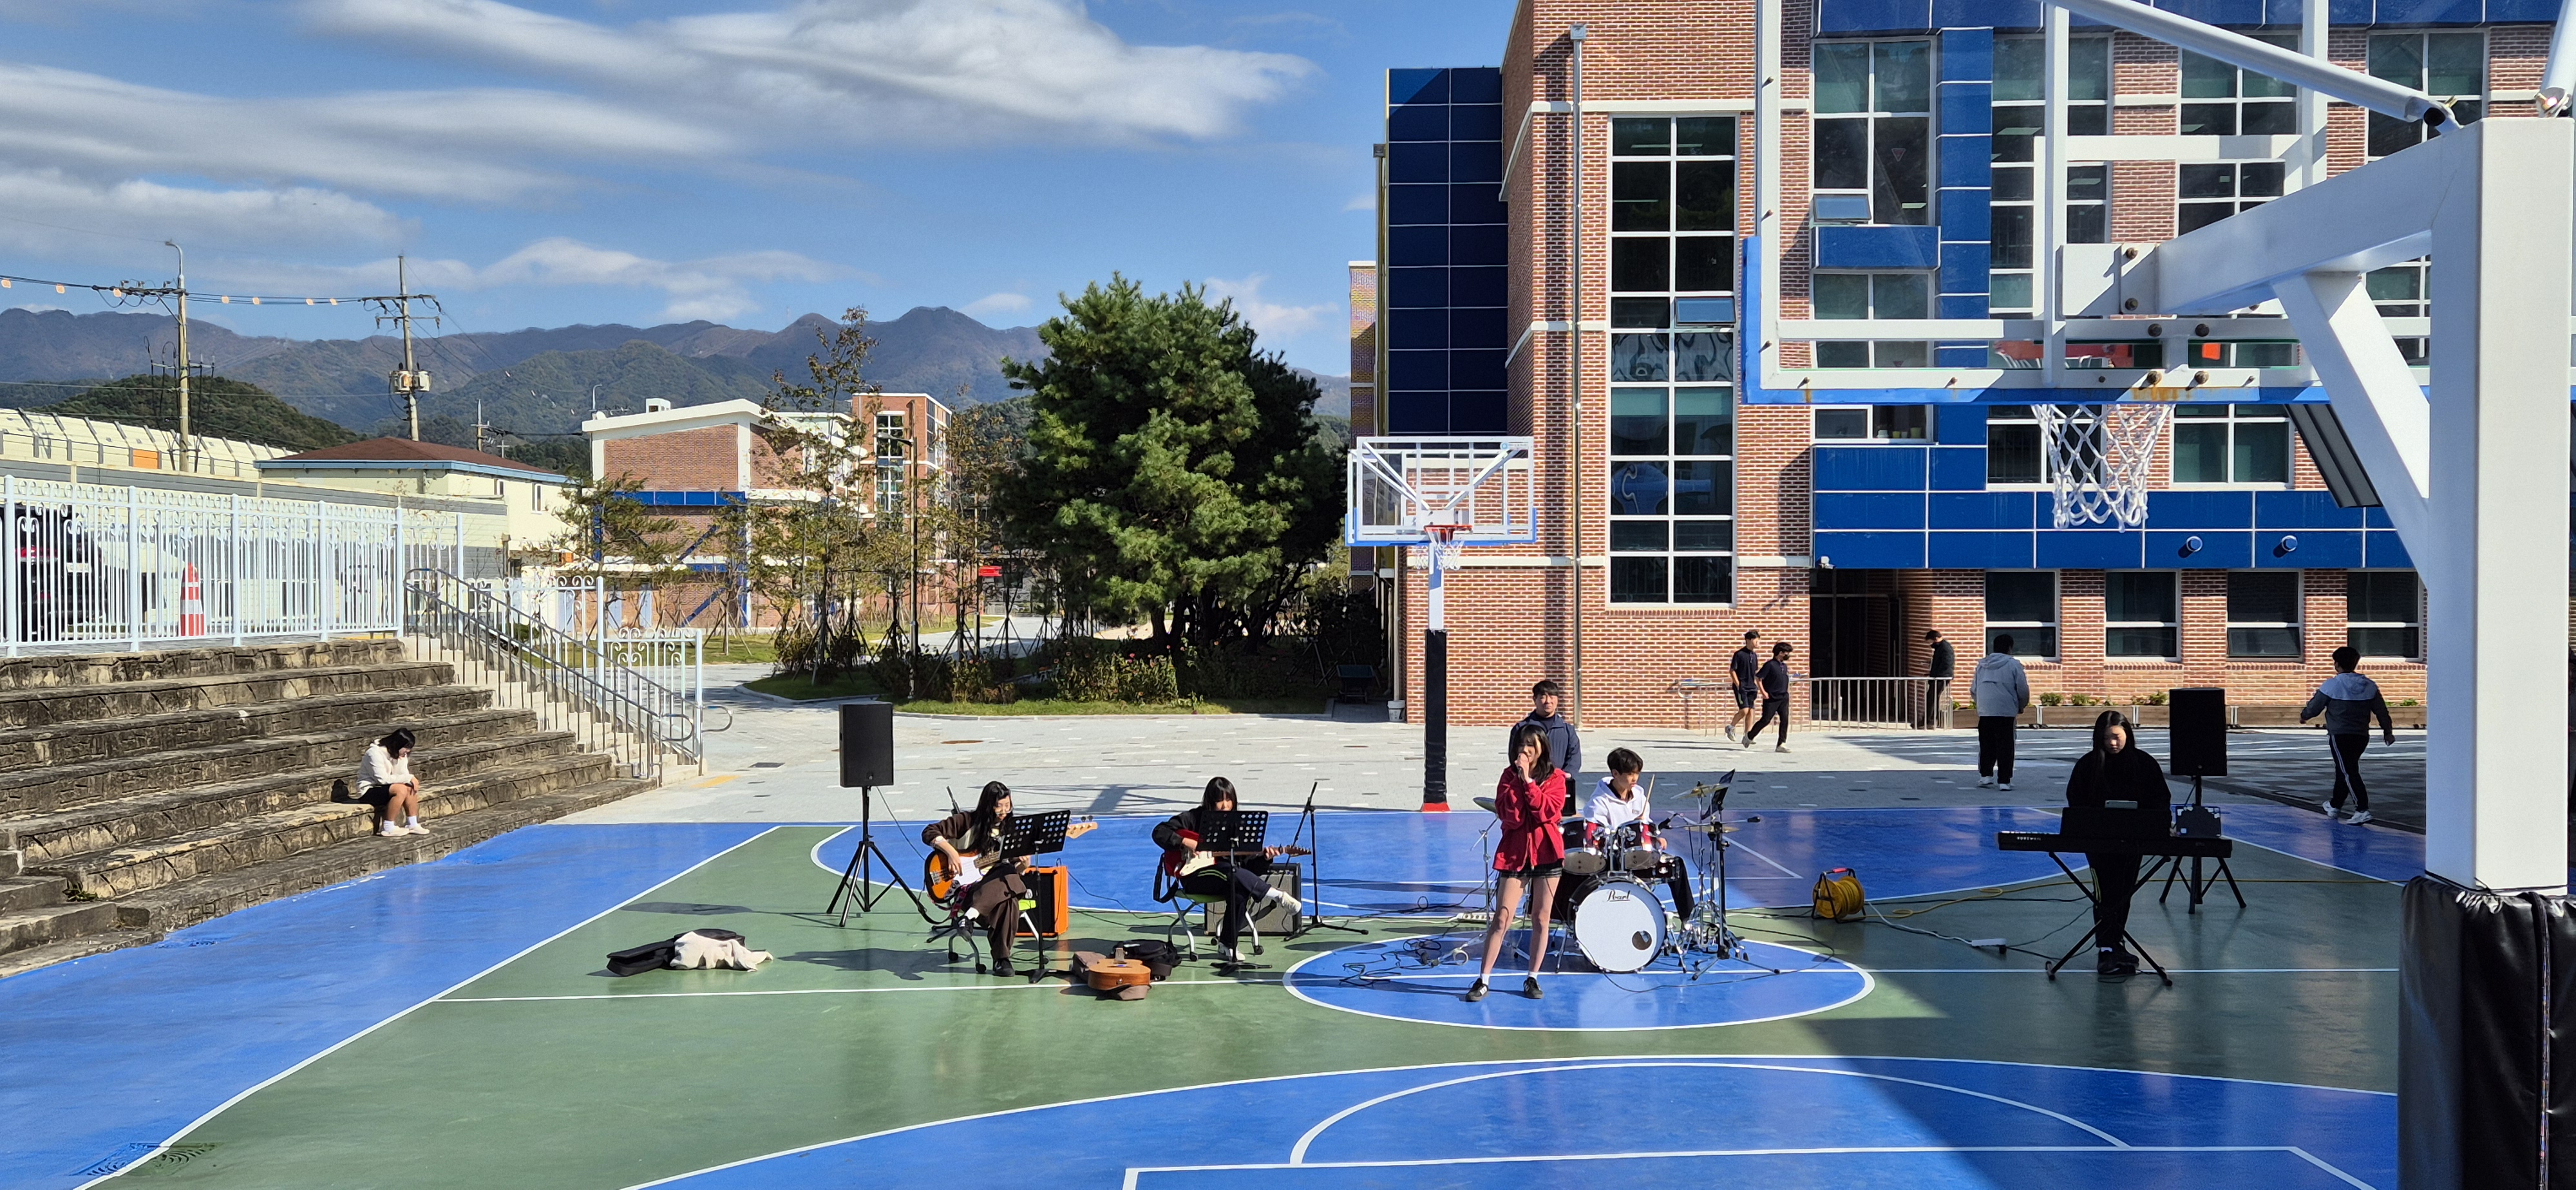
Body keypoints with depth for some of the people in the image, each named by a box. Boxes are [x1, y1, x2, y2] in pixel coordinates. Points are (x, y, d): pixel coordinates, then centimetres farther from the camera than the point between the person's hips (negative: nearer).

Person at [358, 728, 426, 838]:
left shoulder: (401, 754, 5)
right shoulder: (375, 753, -21)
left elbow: (404, 774, -1)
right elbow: (382, 779, -27)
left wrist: (412, 780, -24)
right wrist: (408, 778, -27)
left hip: (383, 788, 9)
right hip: (368, 791, -9)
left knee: (410, 788, -11)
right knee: (400, 789, -29)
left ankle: (412, 825, -5)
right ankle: (388, 829, -24)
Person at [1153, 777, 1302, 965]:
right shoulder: (1193, 818, 1)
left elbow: (1247, 859, 9)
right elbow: (1160, 832, -5)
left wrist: (1264, 857, -11)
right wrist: (1186, 842, -17)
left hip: (1228, 876, 4)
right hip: (1195, 875, -4)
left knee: (1240, 894, -33)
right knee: (1231, 872, -37)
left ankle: (1227, 944, -16)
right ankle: (1277, 896, -31)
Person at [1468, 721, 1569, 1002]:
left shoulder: (1555, 778, 3)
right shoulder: (1509, 776, 4)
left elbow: (1549, 811, -14)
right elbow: (1509, 816, -9)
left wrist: (1528, 782, -16)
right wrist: (1519, 779, -15)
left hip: (1547, 852, 0)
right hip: (1515, 852, 0)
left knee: (1540, 919, 5)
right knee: (1502, 919, -3)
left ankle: (1532, 979, 16)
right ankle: (1483, 980, 0)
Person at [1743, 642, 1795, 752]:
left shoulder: (1785, 666, 12)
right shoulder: (1770, 665, -11)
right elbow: (1758, 678, -12)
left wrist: (1785, 692, 18)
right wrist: (1763, 692, -16)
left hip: (1783, 698, 7)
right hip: (1771, 698, -7)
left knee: (1785, 720, -4)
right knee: (1766, 720, -2)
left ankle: (1781, 745, -3)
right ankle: (1749, 736, 19)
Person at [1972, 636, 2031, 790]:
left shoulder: (1982, 664, 12)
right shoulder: (2013, 665, -3)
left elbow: (1974, 690, 16)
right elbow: (2023, 690, -3)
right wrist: (2021, 707, 14)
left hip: (1984, 712, 4)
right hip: (2006, 712, -4)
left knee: (1986, 746, 14)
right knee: (2005, 747, 0)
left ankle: (1985, 775, 10)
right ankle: (2004, 780, -1)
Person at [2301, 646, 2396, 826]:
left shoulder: (2332, 685, -9)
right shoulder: (2369, 686, 5)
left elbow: (2315, 707, 0)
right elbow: (2381, 710, 10)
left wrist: (2304, 715, 21)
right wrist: (2388, 731, 22)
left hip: (2340, 736, -6)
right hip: (2362, 736, 6)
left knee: (2349, 772, -8)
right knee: (2343, 770, 21)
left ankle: (2362, 810, -19)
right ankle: (2335, 805, 36)